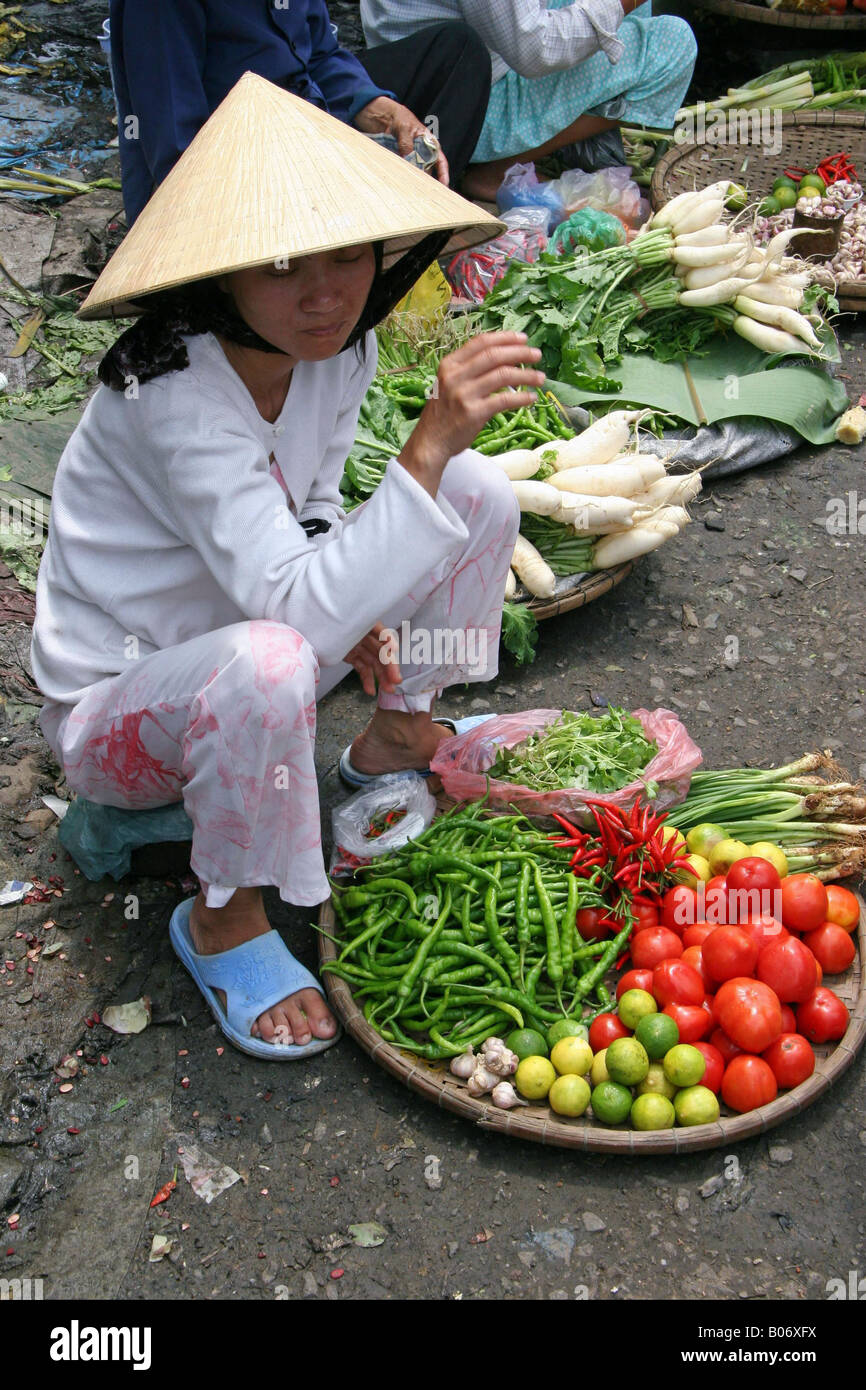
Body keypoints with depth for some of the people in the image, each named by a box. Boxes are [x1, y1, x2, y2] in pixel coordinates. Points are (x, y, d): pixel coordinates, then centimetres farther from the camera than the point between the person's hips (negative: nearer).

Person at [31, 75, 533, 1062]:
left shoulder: (338, 351, -9)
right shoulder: (174, 397, -32)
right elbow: (295, 605, -41)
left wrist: (347, 604, -14)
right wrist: (431, 441, -49)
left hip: (241, 648, 7)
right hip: (112, 713, -6)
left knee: (477, 490, -5)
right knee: (267, 661, -43)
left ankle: (394, 738, 13)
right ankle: (221, 917, -14)